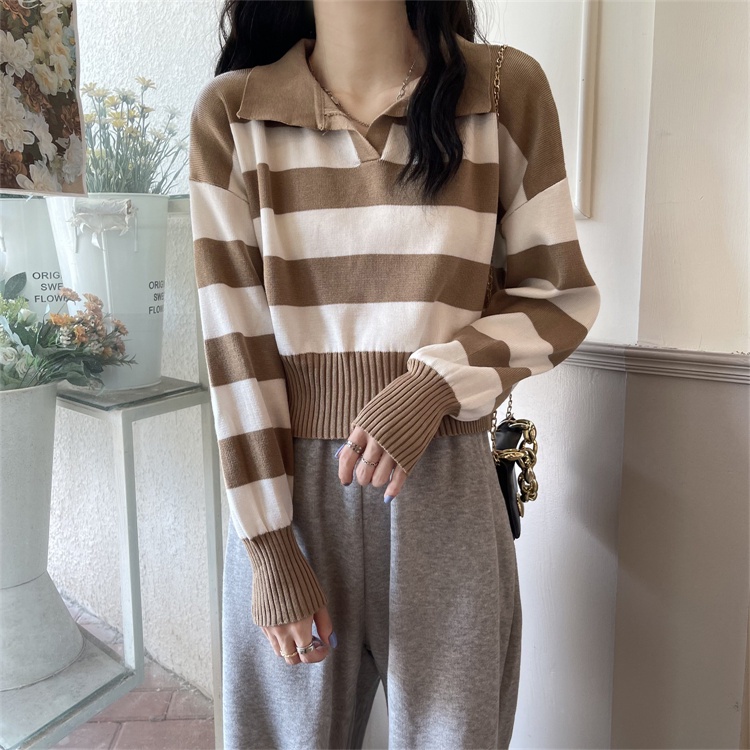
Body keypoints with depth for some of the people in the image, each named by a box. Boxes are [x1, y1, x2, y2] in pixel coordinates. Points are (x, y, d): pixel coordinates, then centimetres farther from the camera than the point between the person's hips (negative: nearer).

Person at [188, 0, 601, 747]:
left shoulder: (507, 91, -1)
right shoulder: (229, 113, -2)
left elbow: (562, 294, 3)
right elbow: (234, 337, -5)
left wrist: (436, 381, -15)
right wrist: (267, 545, -7)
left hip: (442, 488, 1)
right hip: (288, 485, 1)